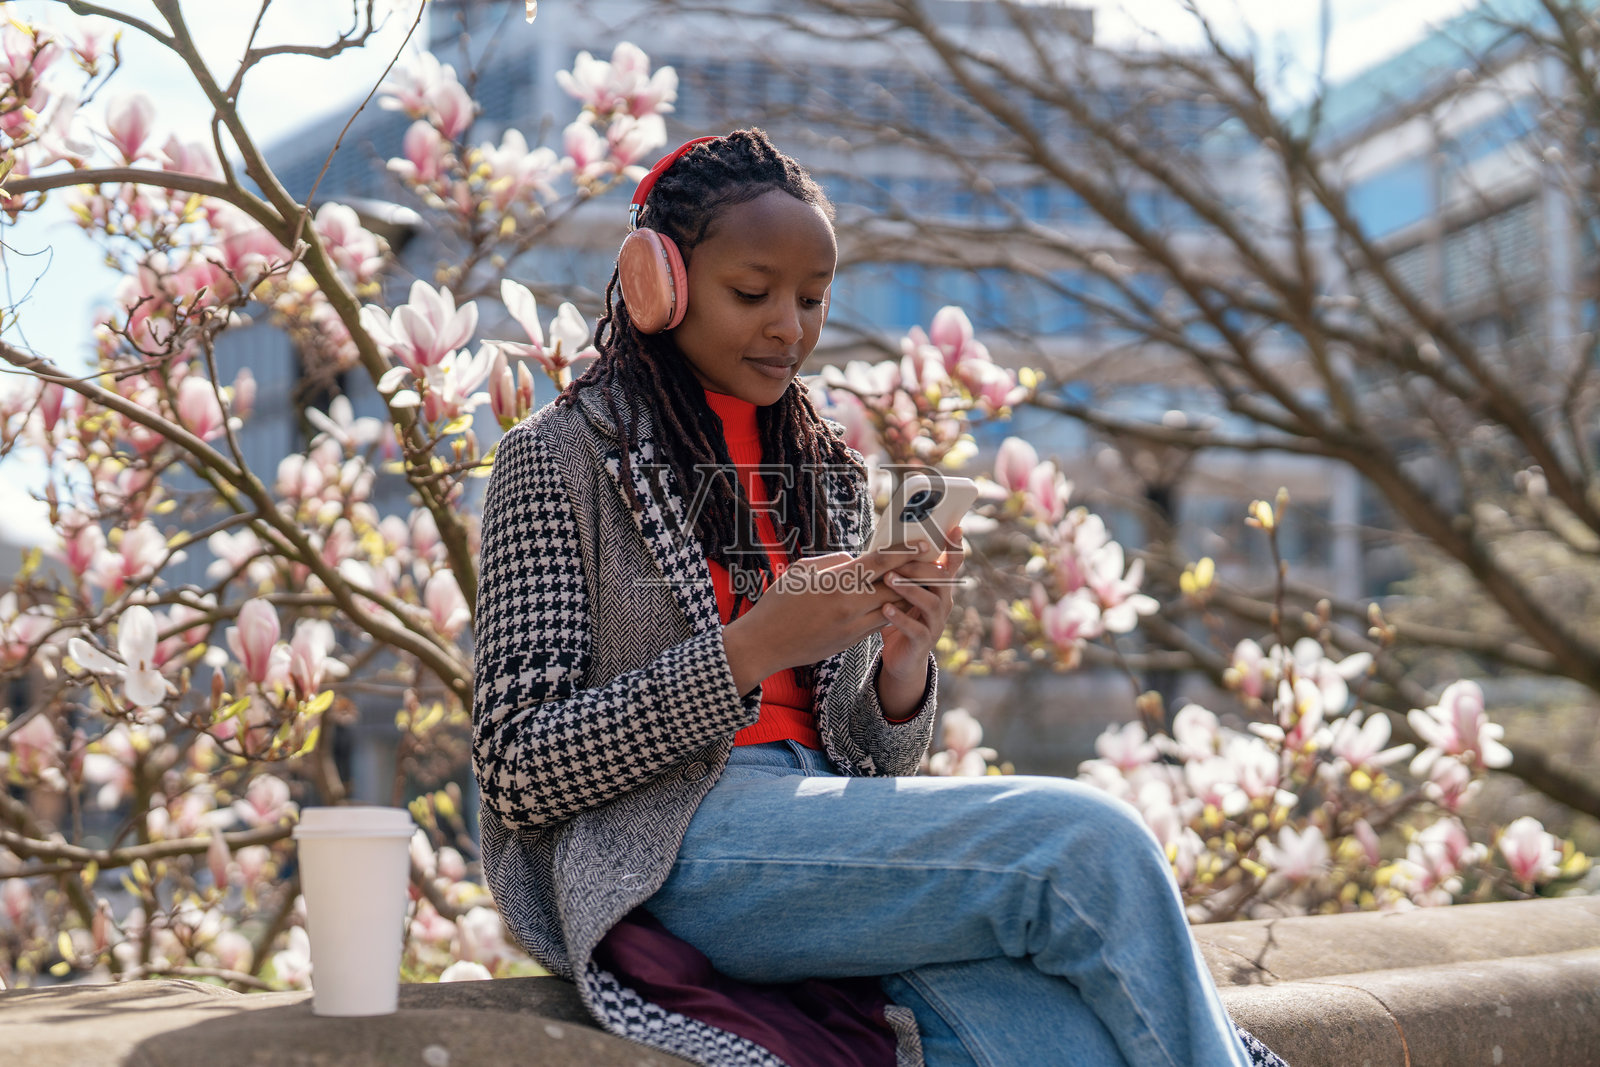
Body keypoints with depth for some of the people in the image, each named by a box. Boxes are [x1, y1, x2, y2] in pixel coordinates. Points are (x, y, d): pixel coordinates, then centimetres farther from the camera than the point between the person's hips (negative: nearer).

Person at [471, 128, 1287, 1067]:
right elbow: (519, 775, -6)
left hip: (828, 841, 5)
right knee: (1087, 844, -24)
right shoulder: (560, 458, 2)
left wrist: (904, 668, -4)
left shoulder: (829, 475, 19)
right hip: (663, 857, -4)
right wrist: (747, 652, -16)